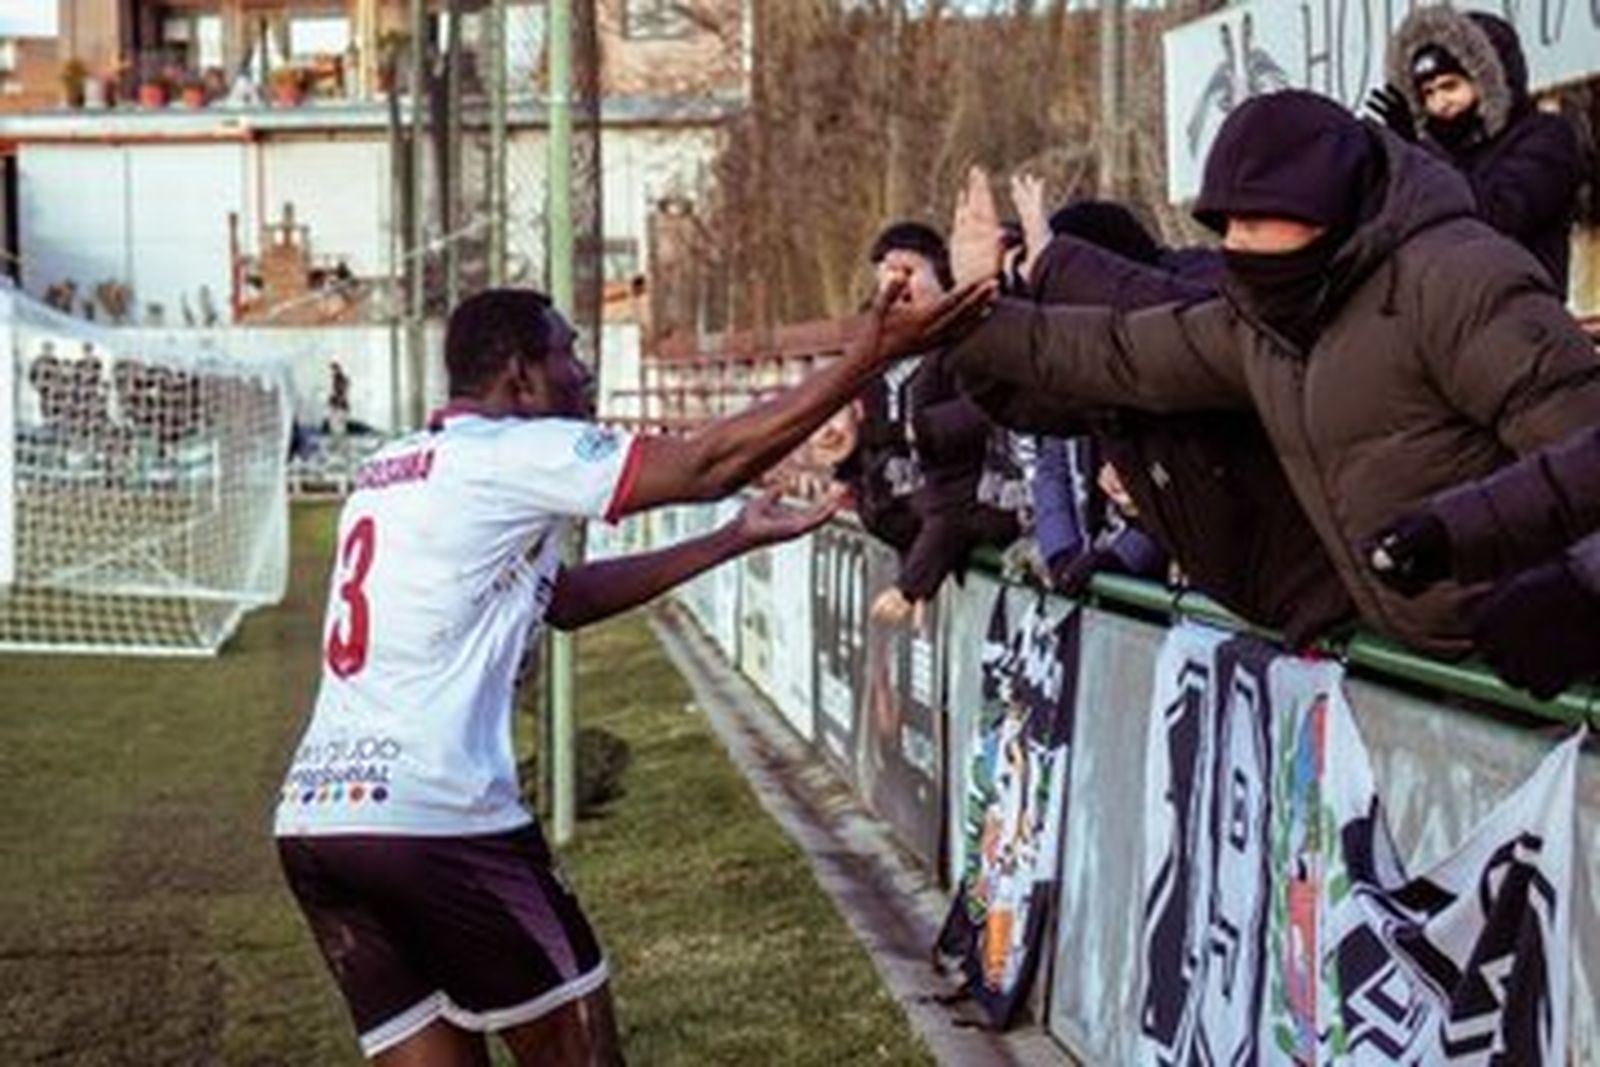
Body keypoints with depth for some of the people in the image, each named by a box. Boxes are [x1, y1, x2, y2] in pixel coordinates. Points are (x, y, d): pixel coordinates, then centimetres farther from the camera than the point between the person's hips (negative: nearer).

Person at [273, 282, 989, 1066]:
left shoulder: (388, 470, 21)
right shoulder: (514, 453, -5)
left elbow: (567, 598, 24)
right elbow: (709, 464, -8)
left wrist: (736, 539, 26)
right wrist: (867, 358, -5)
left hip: (315, 817, 8)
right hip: (433, 820, -8)